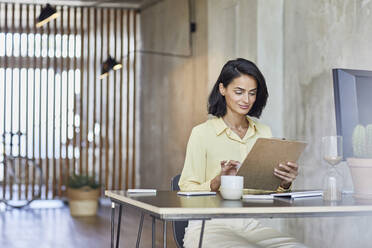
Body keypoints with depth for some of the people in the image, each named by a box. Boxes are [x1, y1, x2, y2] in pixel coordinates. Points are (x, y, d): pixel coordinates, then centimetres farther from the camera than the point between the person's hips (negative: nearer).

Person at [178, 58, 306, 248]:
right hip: (209, 225, -5)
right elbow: (187, 190, -5)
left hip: (251, 225, 5)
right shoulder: (202, 133, -2)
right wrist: (218, 181, -23)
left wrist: (285, 183, -8)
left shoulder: (264, 132, 12)